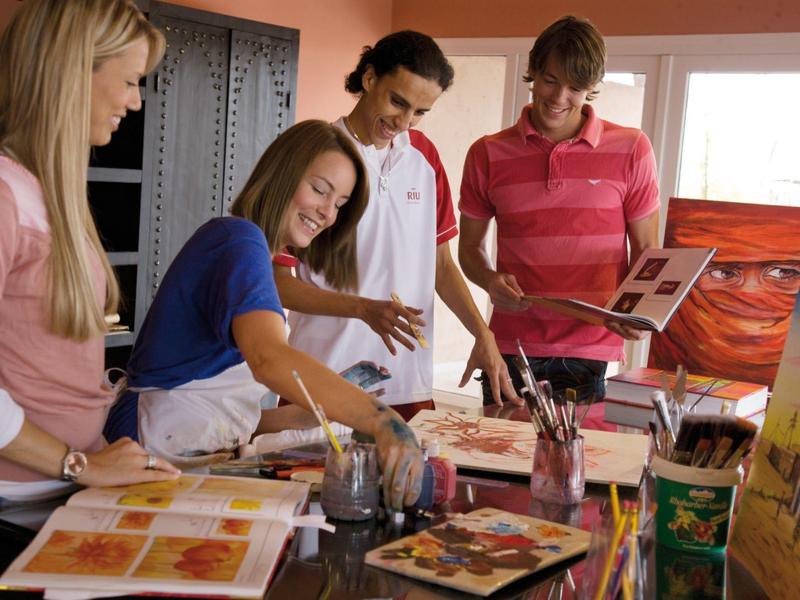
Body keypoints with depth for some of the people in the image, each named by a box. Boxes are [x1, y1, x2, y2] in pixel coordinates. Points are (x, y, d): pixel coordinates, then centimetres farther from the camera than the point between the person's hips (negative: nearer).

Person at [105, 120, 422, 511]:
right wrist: (381, 420, -39)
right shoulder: (239, 240, -10)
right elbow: (269, 358, -31)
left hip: (203, 458, 9)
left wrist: (315, 411, 5)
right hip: (164, 459, -9)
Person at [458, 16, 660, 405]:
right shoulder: (488, 154, 4)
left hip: (593, 355, -1)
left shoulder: (631, 150, 1)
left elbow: (647, 250, 7)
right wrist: (491, 280, -9)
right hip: (511, 349, 1)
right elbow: (470, 247, 12)